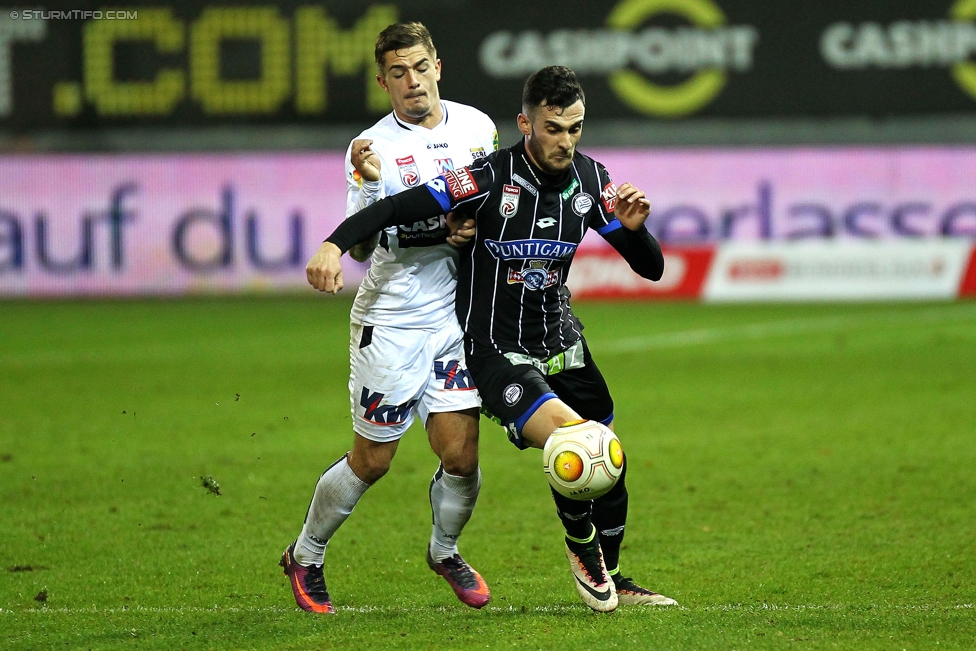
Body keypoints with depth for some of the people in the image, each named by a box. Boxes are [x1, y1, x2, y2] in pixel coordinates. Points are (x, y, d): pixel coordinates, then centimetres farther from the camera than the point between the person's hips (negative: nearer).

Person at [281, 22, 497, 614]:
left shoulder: (476, 126, 4)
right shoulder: (372, 148, -9)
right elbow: (360, 247, -14)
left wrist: (477, 227, -4)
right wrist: (371, 184, -30)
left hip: (457, 316, 3)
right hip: (391, 323, -3)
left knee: (461, 455, -2)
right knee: (370, 462, 4)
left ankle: (446, 552, 26)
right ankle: (306, 556, 26)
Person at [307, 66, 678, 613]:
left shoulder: (590, 178, -5)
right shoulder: (491, 178, -21)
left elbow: (651, 269, 0)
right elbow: (397, 208, -22)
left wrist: (633, 227, -21)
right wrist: (335, 244, -37)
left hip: (561, 342, 6)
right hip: (499, 353, -6)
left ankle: (611, 580, 38)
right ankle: (581, 545, 4)